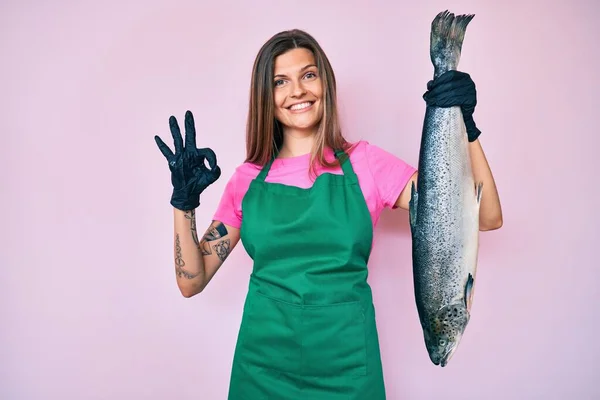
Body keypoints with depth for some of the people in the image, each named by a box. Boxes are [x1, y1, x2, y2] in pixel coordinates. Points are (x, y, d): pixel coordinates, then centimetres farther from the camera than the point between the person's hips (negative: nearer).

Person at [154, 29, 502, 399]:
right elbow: (191, 282, 1)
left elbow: (486, 218, -6)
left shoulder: (364, 161, -4)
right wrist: (185, 202, -11)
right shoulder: (247, 179, 0)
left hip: (344, 365, -1)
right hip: (262, 366, 2)